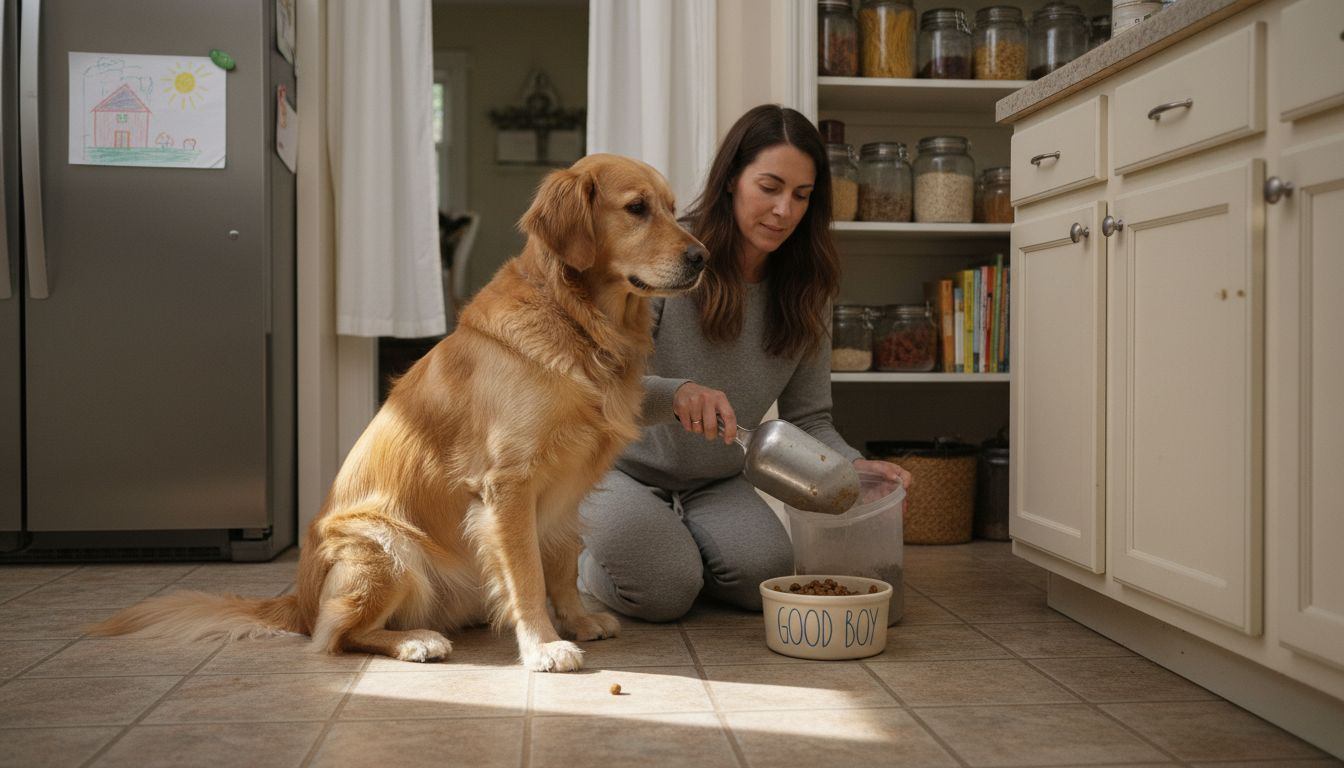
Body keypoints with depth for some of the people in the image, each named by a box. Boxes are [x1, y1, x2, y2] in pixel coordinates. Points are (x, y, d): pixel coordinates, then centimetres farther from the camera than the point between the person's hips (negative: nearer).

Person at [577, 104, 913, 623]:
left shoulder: (804, 292, -3)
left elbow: (808, 417, -1)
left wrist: (853, 464, -23)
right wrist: (674, 393, -44)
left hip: (713, 483, 4)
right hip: (620, 467, -4)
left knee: (765, 577, -20)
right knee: (663, 591, -23)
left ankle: (674, 540, 13)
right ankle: (576, 558, 11)